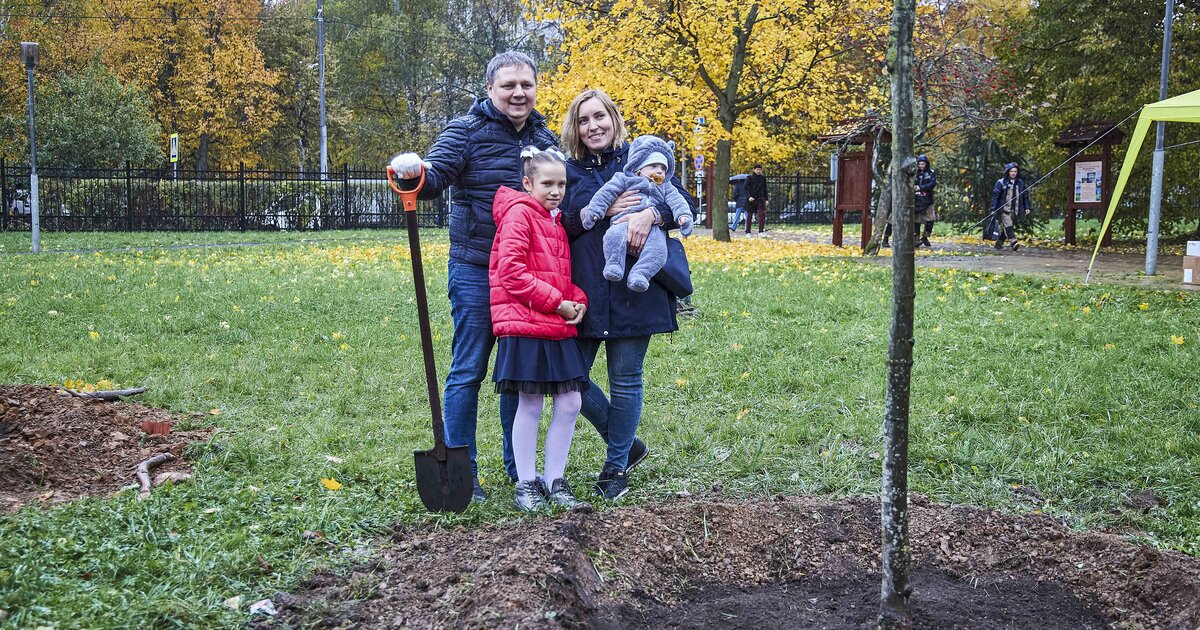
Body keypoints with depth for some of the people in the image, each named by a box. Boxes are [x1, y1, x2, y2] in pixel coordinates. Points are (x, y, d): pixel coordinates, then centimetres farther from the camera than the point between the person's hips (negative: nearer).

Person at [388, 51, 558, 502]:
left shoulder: (545, 138, 10)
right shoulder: (467, 130, -5)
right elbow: (436, 175, -17)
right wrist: (413, 174, -39)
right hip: (476, 271, -5)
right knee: (468, 371, 1)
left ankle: (518, 466, 26)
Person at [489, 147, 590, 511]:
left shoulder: (555, 221, 19)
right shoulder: (519, 214, -7)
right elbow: (511, 270, -16)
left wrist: (578, 301, 4)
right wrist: (555, 302, -15)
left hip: (559, 328, 8)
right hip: (526, 326, -8)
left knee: (570, 403, 4)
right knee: (530, 405, -1)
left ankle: (555, 480, 15)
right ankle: (526, 484, 11)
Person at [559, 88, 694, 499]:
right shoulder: (569, 169, 9)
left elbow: (686, 203, 0)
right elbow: (558, 226, 1)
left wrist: (650, 214, -20)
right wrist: (601, 211, -13)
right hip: (584, 289, 3)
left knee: (625, 379, 4)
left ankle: (617, 465, 22)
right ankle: (627, 443, 24)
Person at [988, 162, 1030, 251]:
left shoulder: (1020, 183, 9)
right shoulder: (1001, 183, -5)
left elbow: (1025, 196, 16)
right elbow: (995, 196, -6)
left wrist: (1027, 207, 9)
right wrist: (993, 209, -11)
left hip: (1014, 211, 5)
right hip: (1004, 210, -5)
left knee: (1006, 227, 10)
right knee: (1008, 226, -16)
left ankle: (999, 243, 21)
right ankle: (1013, 242, -23)